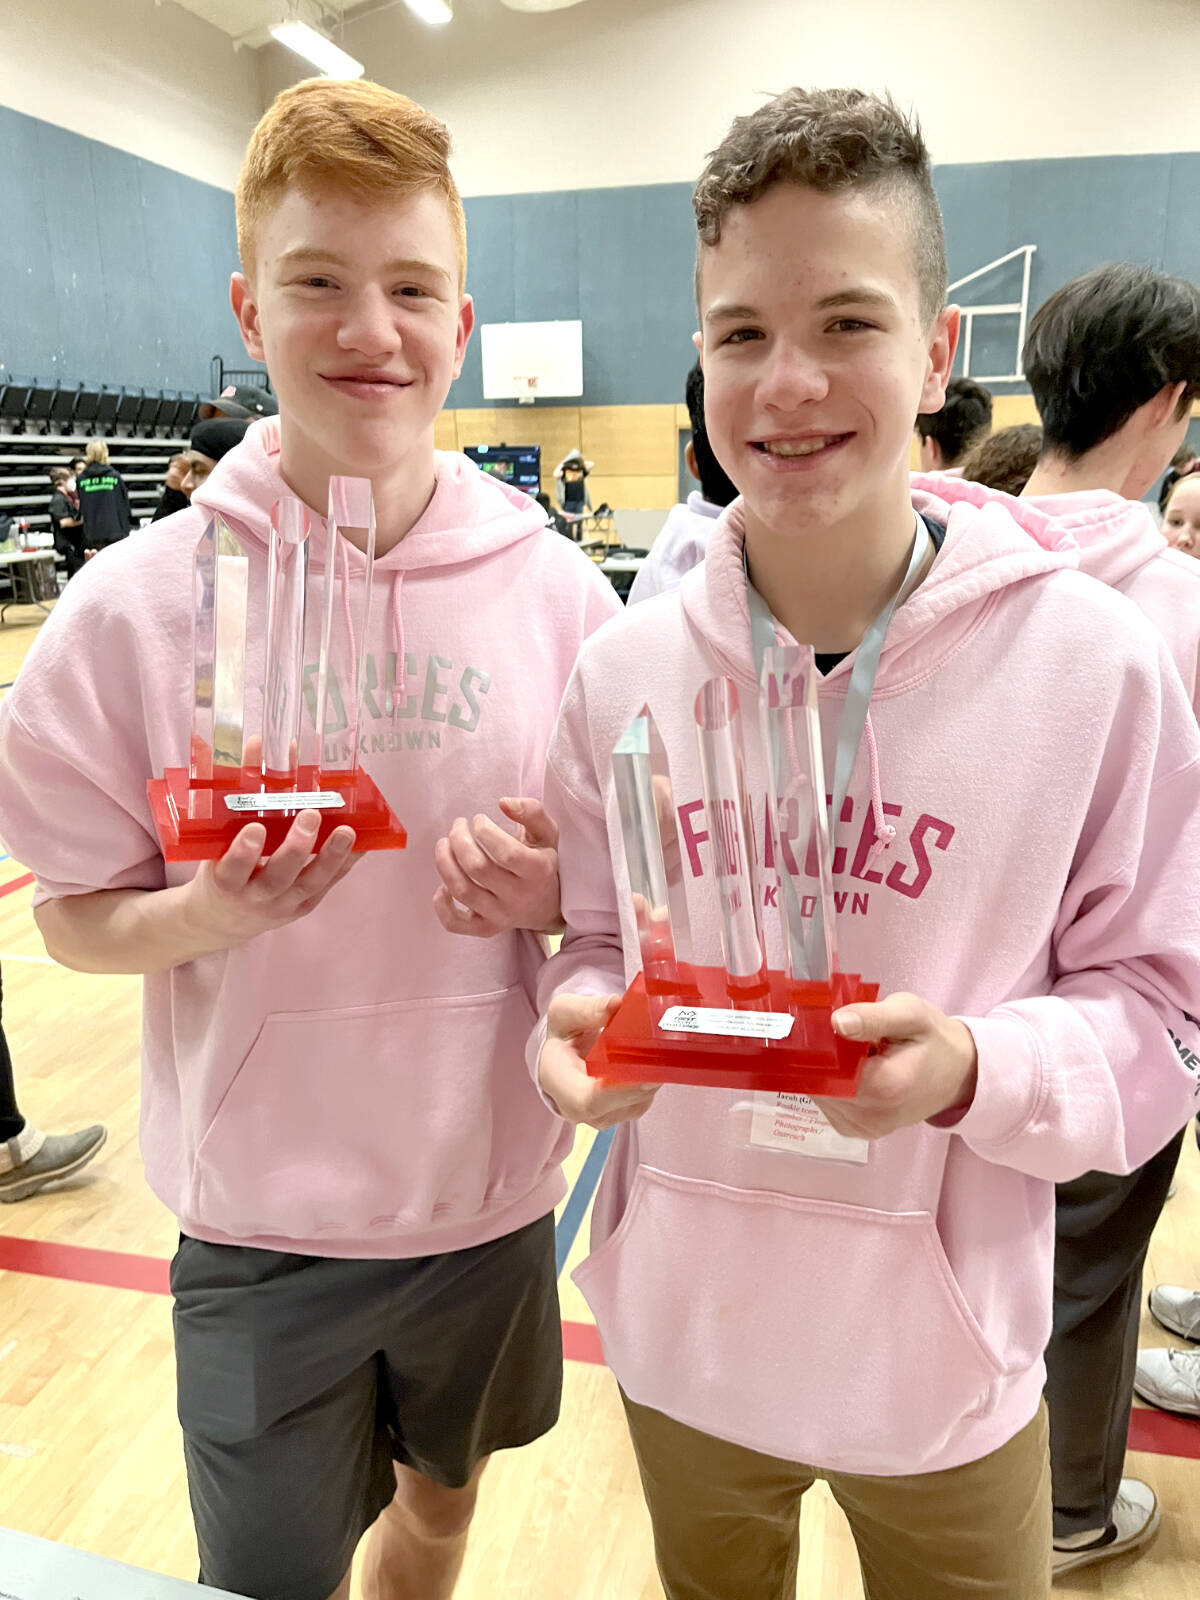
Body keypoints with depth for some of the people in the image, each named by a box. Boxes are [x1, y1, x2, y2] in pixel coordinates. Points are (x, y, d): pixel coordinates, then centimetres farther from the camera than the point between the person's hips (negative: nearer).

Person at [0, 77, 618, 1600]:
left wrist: (552, 893, -20)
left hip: (491, 1192, 2)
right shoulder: (140, 603, -13)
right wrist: (214, 911, -25)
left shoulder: (554, 591, -9)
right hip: (261, 1222, -1)